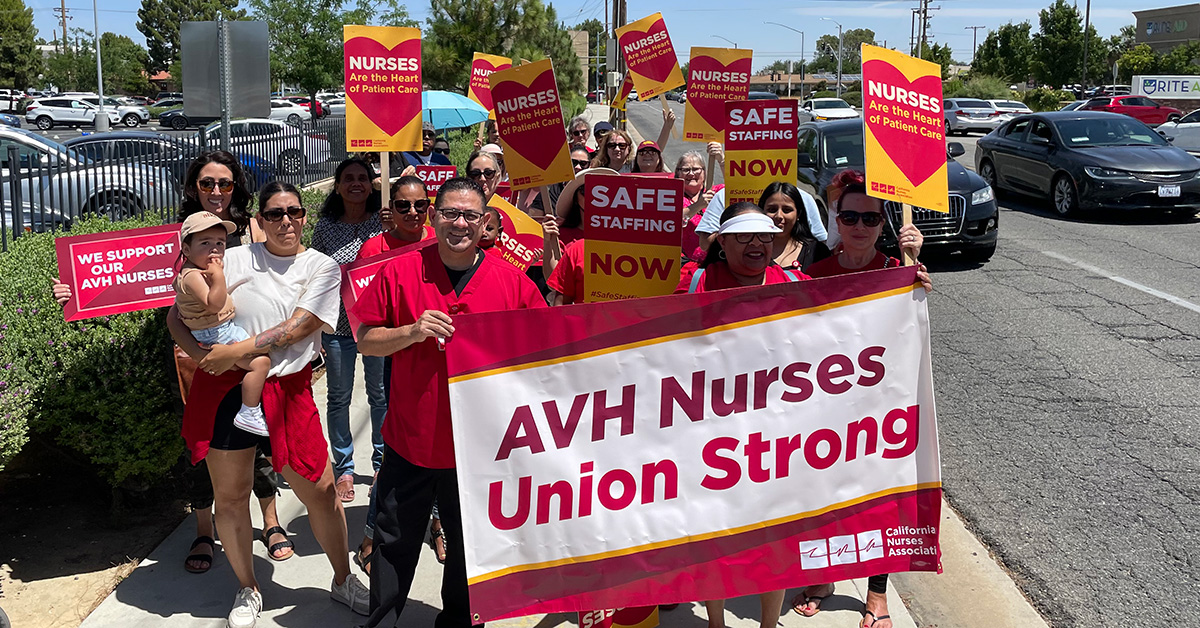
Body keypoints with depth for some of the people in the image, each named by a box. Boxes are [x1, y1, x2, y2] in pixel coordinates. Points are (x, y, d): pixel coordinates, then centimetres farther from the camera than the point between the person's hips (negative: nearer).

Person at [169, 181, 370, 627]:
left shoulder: (322, 268, 2)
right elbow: (177, 315, 4)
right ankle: (247, 590, 32)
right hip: (225, 387, 1)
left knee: (321, 491, 3)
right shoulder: (233, 261, 4)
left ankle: (343, 581, 26)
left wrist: (236, 351, -17)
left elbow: (297, 328, -10)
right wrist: (199, 353, -15)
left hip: (287, 391, -1)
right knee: (230, 495, 9)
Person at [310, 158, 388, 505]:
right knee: (339, 398, 10)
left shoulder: (384, 222, -2)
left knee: (381, 395, 10)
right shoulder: (325, 228, 1)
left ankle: (383, 463, 26)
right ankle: (344, 468, 25)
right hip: (337, 324, 1)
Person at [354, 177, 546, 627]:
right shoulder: (399, 272, -3)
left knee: (469, 548, 17)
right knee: (394, 544, 12)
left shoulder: (512, 282, -3)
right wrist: (413, 331, -17)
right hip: (410, 439, 0)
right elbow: (366, 340, 0)